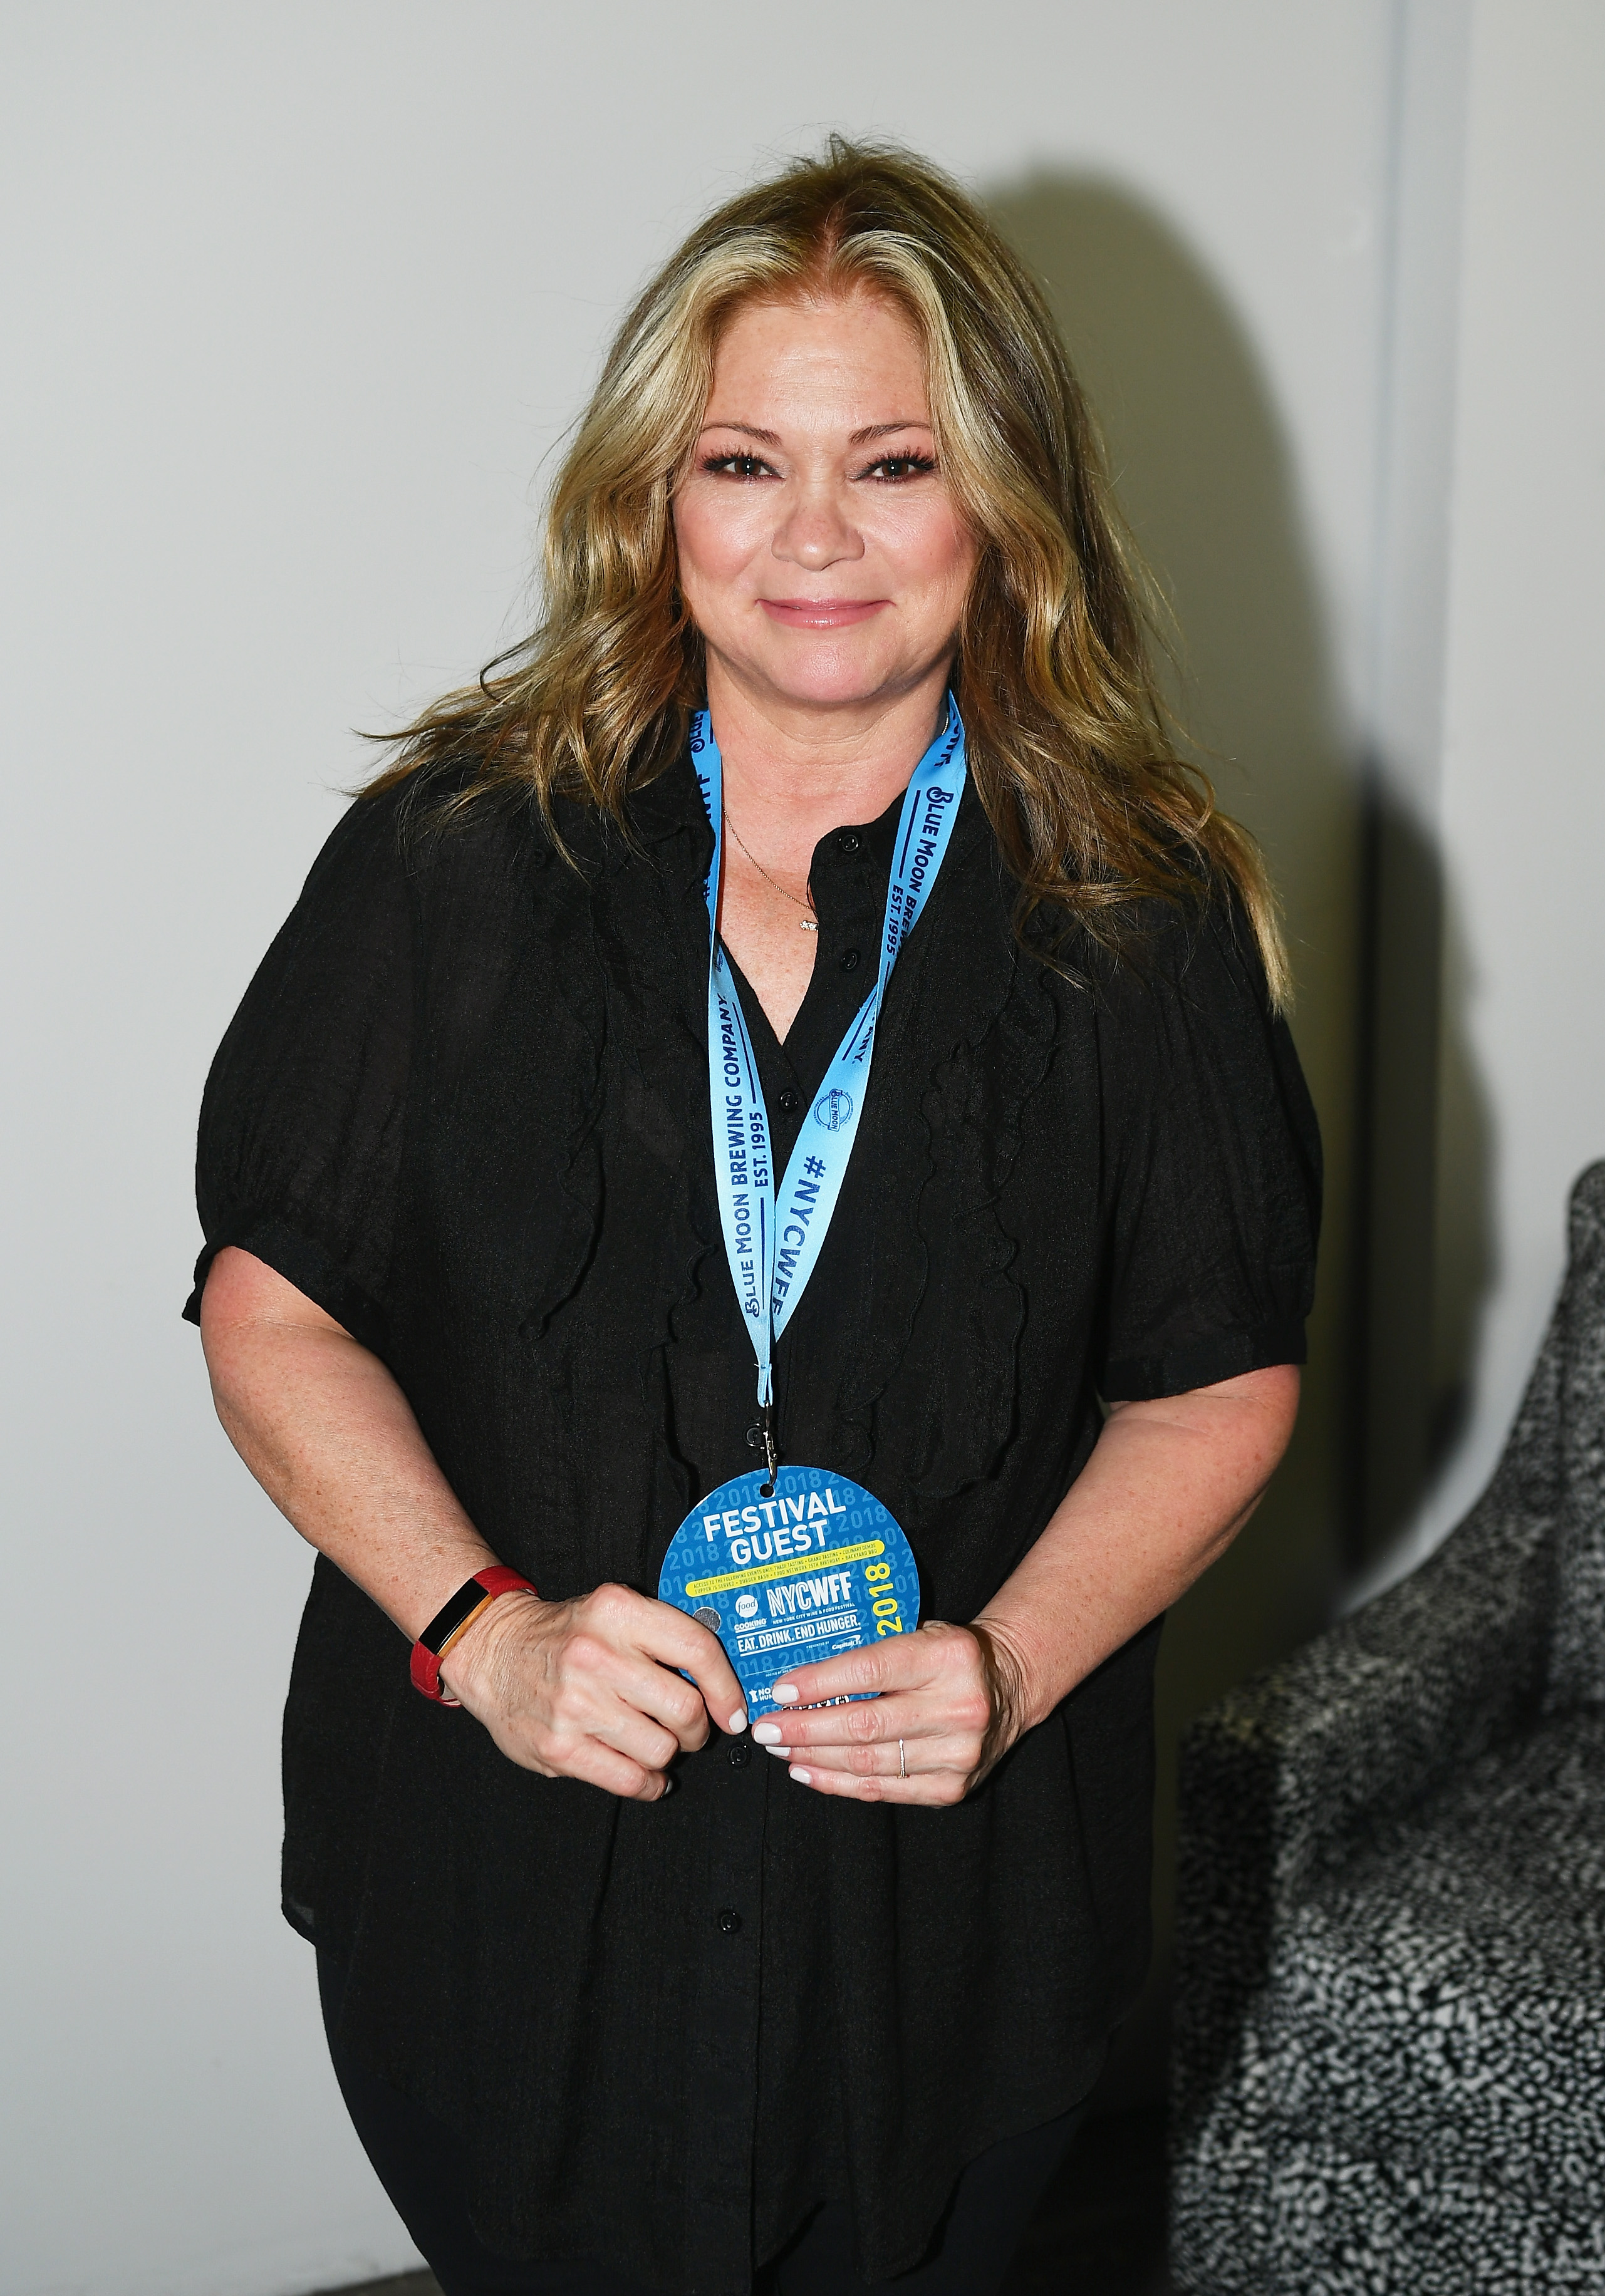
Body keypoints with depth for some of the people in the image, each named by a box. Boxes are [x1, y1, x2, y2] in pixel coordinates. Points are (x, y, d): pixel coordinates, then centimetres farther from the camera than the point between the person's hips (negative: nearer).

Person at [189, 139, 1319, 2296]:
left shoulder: (1142, 913, -5)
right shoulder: (460, 851, -7)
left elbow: (1220, 1381, 0)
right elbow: (275, 1306, -3)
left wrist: (1011, 1664, -15)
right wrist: (483, 1629, -17)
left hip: (946, 1892, 1)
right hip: (505, 1868, 0)